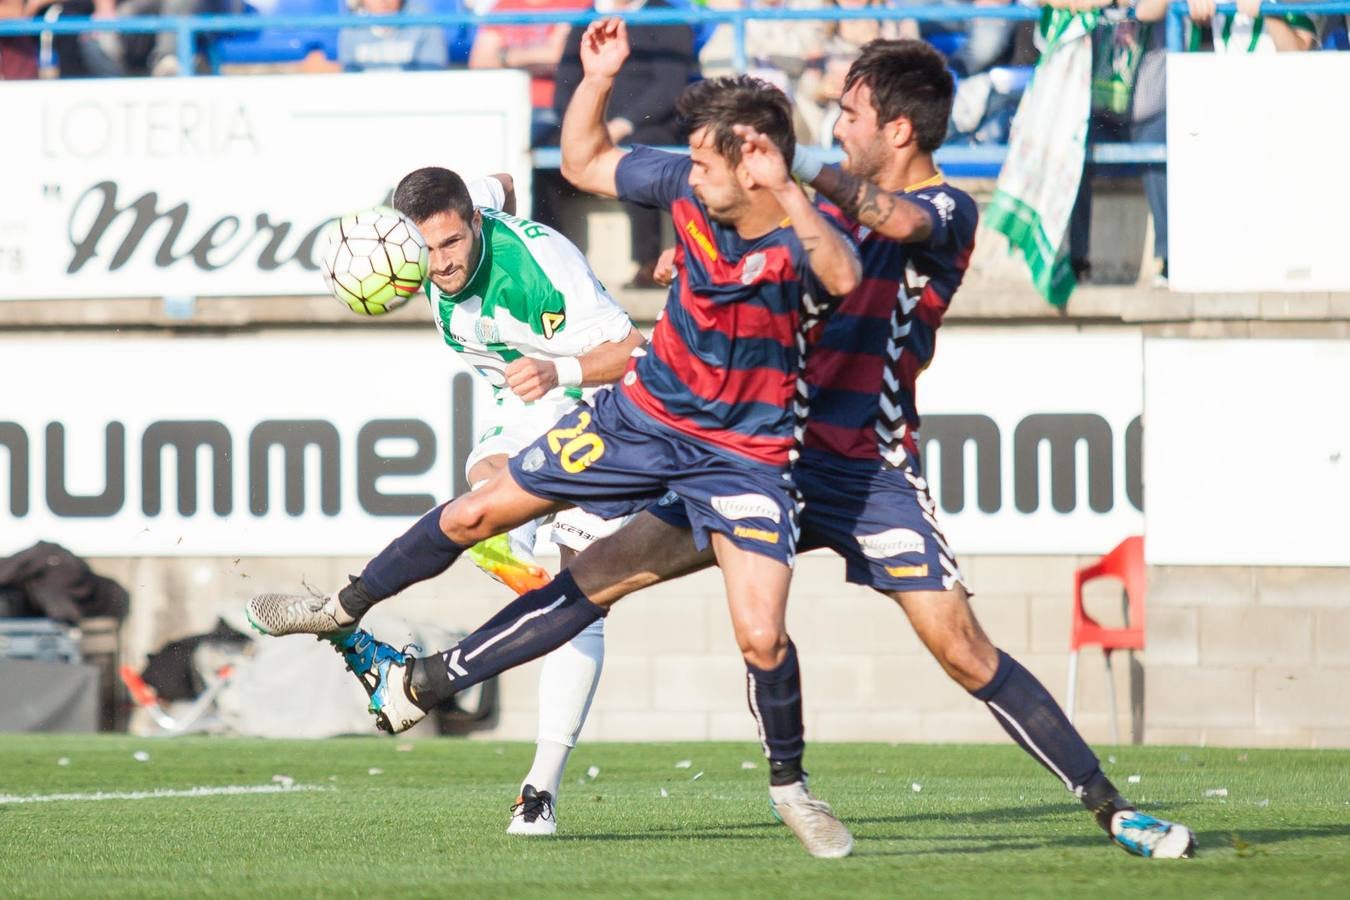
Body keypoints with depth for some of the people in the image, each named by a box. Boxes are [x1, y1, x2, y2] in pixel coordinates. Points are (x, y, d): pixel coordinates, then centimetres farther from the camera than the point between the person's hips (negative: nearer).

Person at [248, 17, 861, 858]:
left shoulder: (807, 236, -27)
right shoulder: (687, 185, -13)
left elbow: (844, 278, -53)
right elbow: (584, 161, 4)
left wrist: (784, 195, -64)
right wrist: (598, 79, -12)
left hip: (742, 454, -5)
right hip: (644, 411, 5)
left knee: (762, 637, -16)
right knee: (475, 515, 10)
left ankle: (790, 784, 13)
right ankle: (347, 612, 35)